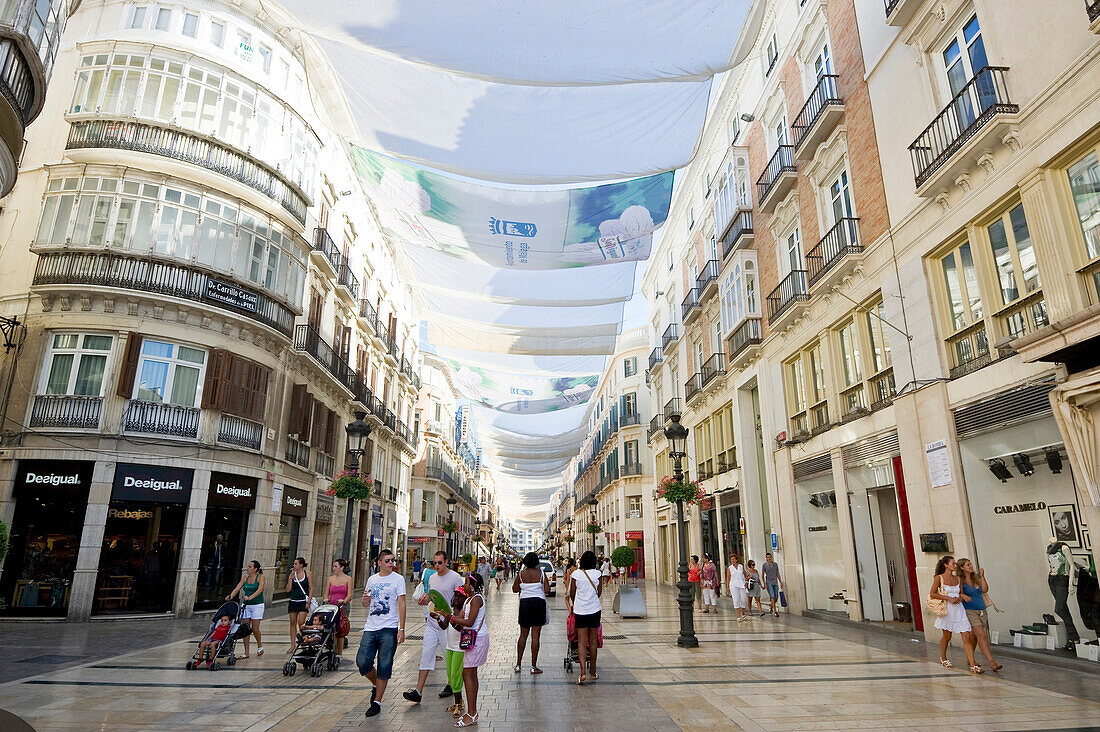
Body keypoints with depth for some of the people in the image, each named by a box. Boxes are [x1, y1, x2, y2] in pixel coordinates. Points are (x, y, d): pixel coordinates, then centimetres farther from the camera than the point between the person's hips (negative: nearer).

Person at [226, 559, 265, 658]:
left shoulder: (261, 577, -7)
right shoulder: (245, 578, 9)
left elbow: (260, 589, -21)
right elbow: (237, 588, 1)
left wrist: (250, 597, -36)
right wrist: (230, 596, -19)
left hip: (257, 605, -5)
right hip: (246, 605, 5)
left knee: (255, 629, -4)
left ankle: (260, 645, 24)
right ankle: (246, 653, 10)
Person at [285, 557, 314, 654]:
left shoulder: (308, 573, -2)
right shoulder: (292, 574, 7)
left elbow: (311, 588, -3)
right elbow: (288, 590, 1)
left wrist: (308, 601, -10)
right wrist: (291, 578, -9)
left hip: (303, 602, -4)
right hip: (293, 601, 4)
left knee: (300, 622, -12)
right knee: (293, 623, 6)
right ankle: (293, 644, 14)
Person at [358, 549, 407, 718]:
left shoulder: (398, 579, -2)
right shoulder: (372, 579, 11)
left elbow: (401, 604, -4)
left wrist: (401, 629, -10)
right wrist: (365, 600, -5)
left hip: (389, 628, -4)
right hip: (371, 627, 4)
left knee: (384, 666, -1)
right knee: (362, 662, 0)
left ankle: (377, 702, 12)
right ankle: (376, 685, 28)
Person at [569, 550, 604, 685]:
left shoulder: (575, 574, -6)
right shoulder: (598, 574, -3)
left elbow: (572, 593, 3)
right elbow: (599, 592, 7)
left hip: (580, 610, -1)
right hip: (595, 609, 1)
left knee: (581, 642, -1)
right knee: (593, 641, 12)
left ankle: (583, 673, -14)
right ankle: (593, 672, 21)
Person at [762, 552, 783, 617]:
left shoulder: (775, 564, 10)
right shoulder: (764, 565, -2)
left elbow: (778, 574, 16)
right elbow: (763, 575, -1)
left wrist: (781, 582, 12)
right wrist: (764, 584, -9)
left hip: (775, 583, 4)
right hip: (769, 583, -4)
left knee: (776, 597, 3)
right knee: (772, 596, -15)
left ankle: (771, 607, 30)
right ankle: (775, 611, -17)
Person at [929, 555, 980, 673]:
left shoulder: (958, 579, 10)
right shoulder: (939, 578, -4)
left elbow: (961, 593, 21)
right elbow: (932, 594, -8)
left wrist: (961, 596, -3)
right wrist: (949, 599, -14)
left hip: (959, 609, 4)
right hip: (947, 609, -4)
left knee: (967, 637, -6)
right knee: (946, 636, 9)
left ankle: (973, 666, -6)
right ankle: (943, 659, 31)